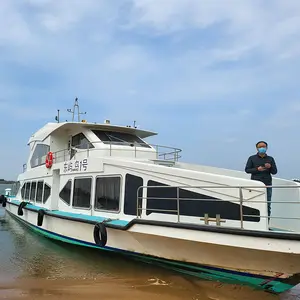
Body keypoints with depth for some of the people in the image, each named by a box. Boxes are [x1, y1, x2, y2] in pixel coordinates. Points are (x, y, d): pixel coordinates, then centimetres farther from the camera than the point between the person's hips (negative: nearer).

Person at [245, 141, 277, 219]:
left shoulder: (270, 159, 13)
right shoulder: (252, 158, 7)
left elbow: (274, 172, 12)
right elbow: (247, 170, 3)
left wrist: (270, 167, -10)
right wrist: (257, 169, -12)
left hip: (267, 184, 2)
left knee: (267, 205, 4)